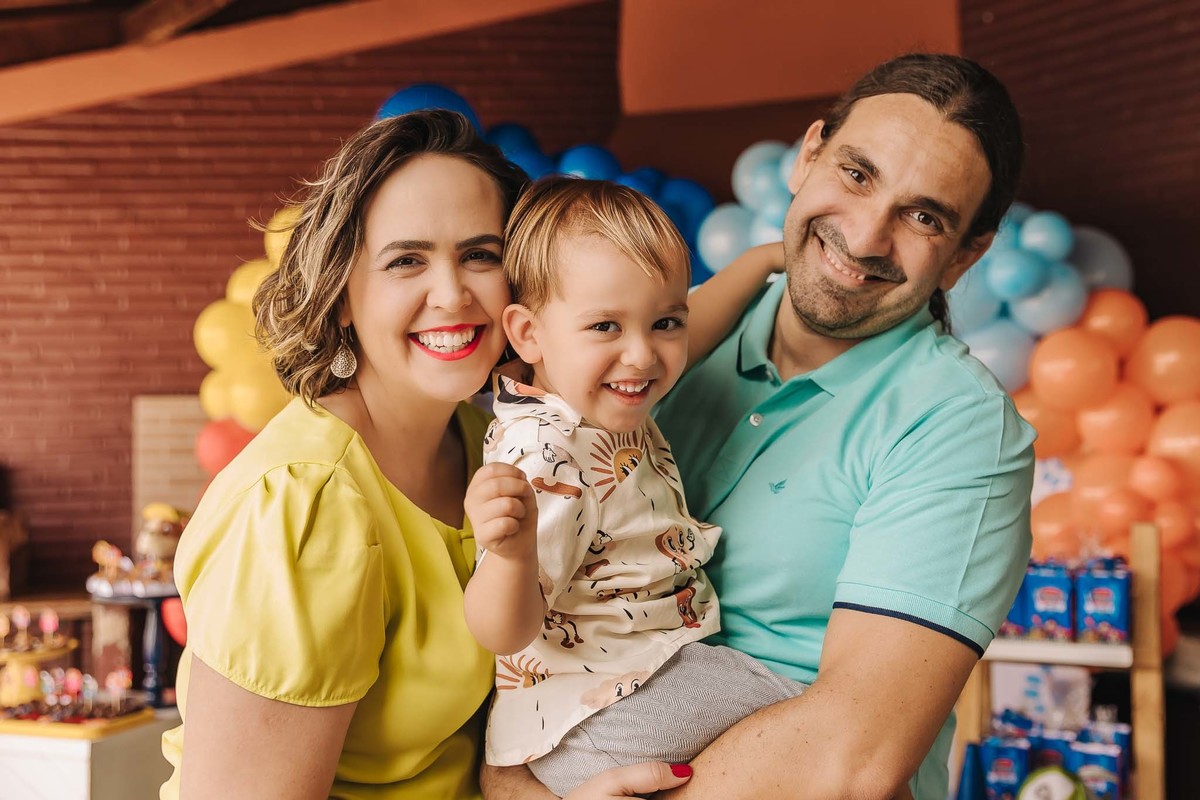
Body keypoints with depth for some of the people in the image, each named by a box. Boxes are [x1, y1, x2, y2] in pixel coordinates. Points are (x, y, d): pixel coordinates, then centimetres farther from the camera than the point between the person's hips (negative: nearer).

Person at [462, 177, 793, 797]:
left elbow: (691, 327, 20)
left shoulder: (590, 388, 0)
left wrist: (766, 258, 22)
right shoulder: (541, 456, -27)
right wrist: (512, 552, -49)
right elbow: (504, 631, -29)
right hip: (589, 720, -10)